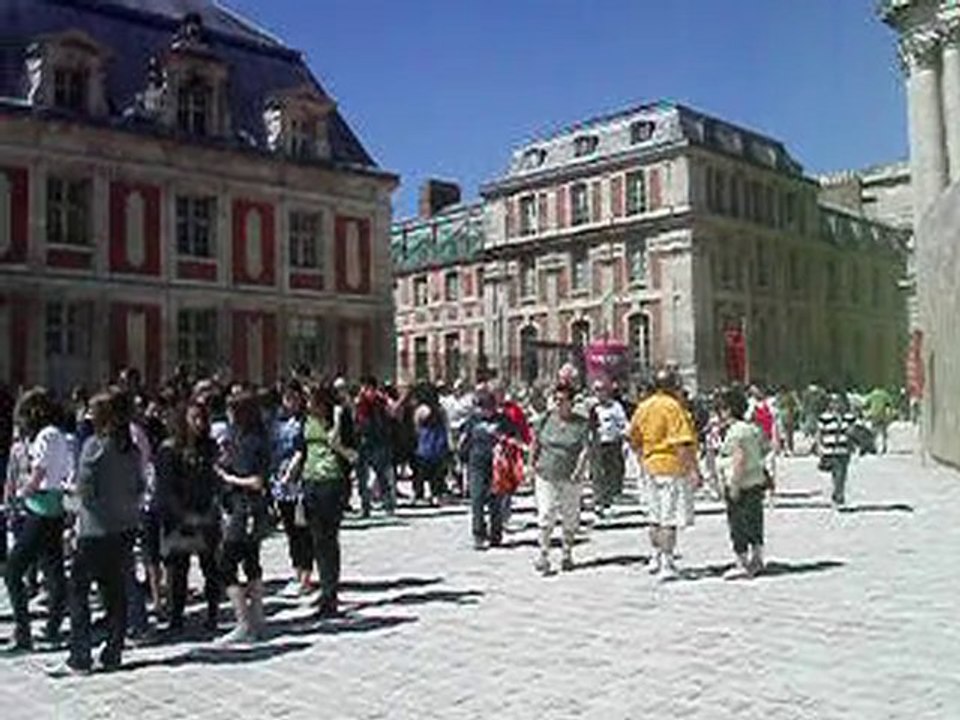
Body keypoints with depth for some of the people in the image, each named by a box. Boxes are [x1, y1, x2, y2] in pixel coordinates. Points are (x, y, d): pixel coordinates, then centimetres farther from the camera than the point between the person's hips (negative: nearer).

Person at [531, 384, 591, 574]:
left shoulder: (581, 423, -2)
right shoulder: (546, 419, 3)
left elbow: (585, 450, -5)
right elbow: (535, 443, 13)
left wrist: (578, 472, -13)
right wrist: (534, 463, 6)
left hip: (570, 479, 0)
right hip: (546, 476, 0)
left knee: (570, 519, 9)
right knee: (545, 516, -5)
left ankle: (567, 554, 24)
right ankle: (543, 555, 3)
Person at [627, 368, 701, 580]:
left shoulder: (643, 407, 8)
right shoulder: (673, 406, -15)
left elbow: (634, 438, 15)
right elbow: (683, 443, -20)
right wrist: (693, 469, -17)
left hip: (651, 465, 8)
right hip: (673, 466, -7)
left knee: (656, 516, 18)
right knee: (670, 518, -4)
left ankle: (657, 558, 29)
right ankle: (667, 565, -3)